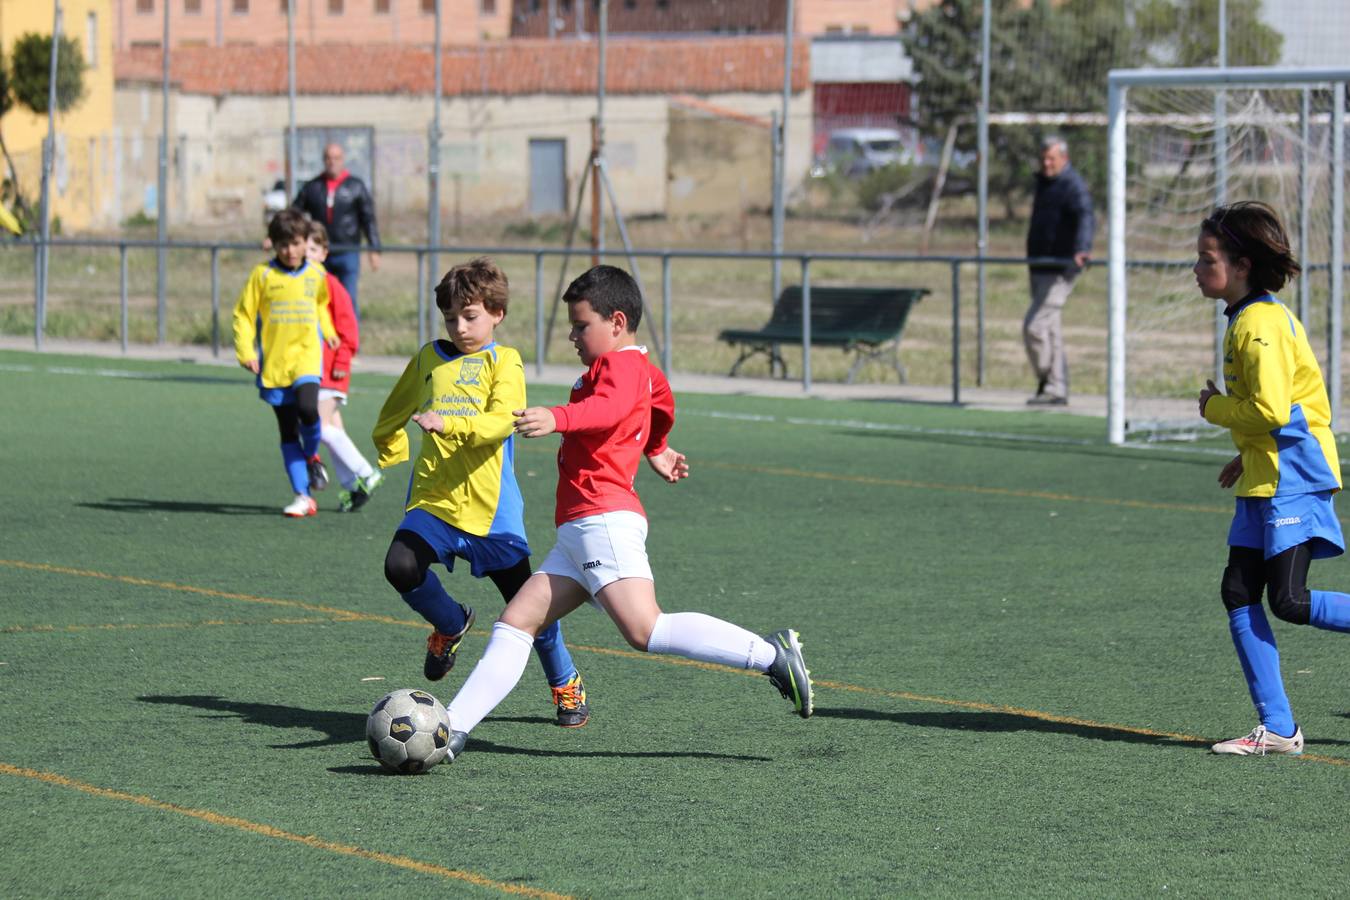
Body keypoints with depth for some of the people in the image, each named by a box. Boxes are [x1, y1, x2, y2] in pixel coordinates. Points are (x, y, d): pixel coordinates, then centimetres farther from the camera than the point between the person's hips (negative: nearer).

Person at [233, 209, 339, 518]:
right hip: (273, 362, 0)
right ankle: (303, 496, 8)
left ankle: (312, 456, 4)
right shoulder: (263, 275, -3)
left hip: (306, 356, 0)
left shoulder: (316, 274, 6)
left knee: (307, 409, -27)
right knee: (287, 432, 3)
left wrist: (328, 331, 16)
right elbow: (243, 315, -1)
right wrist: (246, 351, -10)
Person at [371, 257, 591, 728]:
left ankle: (566, 684, 27)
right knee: (400, 567, -23)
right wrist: (392, 454, 30)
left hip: (492, 509, -3)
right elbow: (393, 413, 33)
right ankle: (451, 625, 8)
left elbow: (501, 422, -19)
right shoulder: (429, 358, 13)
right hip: (433, 502, 3)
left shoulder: (504, 361, 0)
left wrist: (447, 424, -31)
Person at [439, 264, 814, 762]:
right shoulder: (643, 370, 26)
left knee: (645, 629, -23)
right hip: (578, 533, 11)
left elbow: (611, 407, -30)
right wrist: (655, 449, 67)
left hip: (604, 520, -11)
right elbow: (661, 400, 50)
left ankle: (771, 654, -20)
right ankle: (452, 729, 3)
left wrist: (557, 417, -47)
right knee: (516, 622, 6)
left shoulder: (620, 364, -6)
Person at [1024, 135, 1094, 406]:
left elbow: (1084, 218, -31)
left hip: (1059, 270, -10)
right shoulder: (1044, 183, 15)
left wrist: (1082, 249, -49)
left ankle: (1049, 384, -4)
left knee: (1035, 326, -15)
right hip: (1040, 269, 10)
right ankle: (1057, 390, 17)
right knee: (1051, 330, 12)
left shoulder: (1073, 187, -14)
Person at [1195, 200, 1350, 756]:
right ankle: (1277, 728, 4)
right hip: (1264, 481, 10)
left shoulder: (1261, 324, -17)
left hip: (1292, 480, -10)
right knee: (1238, 592, 3)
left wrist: (1214, 408, -8)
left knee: (1290, 601, -12)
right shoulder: (1244, 320, 15)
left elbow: (1271, 411, -24)